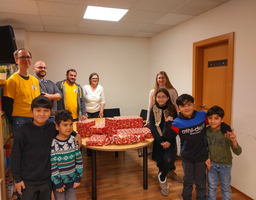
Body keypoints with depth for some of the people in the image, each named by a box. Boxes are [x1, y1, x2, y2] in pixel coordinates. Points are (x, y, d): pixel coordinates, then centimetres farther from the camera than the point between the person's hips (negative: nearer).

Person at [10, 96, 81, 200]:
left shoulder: (53, 128, -6)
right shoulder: (23, 131, -16)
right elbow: (15, 156, -8)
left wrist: (76, 134, -4)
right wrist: (17, 179, -5)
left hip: (47, 179, 3)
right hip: (28, 181, -3)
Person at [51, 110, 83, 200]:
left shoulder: (74, 141, -7)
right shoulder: (53, 144, -18)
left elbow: (79, 160, -2)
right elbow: (52, 166, -14)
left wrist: (78, 178, -2)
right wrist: (58, 183, -10)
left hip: (72, 180, 3)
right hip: (58, 181, -3)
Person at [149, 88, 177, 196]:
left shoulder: (172, 109, -3)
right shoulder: (153, 110, -3)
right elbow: (152, 127, -6)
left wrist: (169, 141, -14)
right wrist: (161, 141, -13)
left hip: (170, 140, -1)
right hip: (158, 139, 1)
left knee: (168, 160, -17)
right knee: (160, 161, 9)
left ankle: (162, 178, 14)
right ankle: (163, 183, 36)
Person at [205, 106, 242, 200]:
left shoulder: (226, 132, -24)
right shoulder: (206, 131, -14)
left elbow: (238, 152, -26)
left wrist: (234, 141, -44)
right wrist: (207, 158, -10)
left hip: (225, 165, -2)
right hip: (211, 163, 2)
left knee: (225, 188, 19)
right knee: (211, 187, 20)